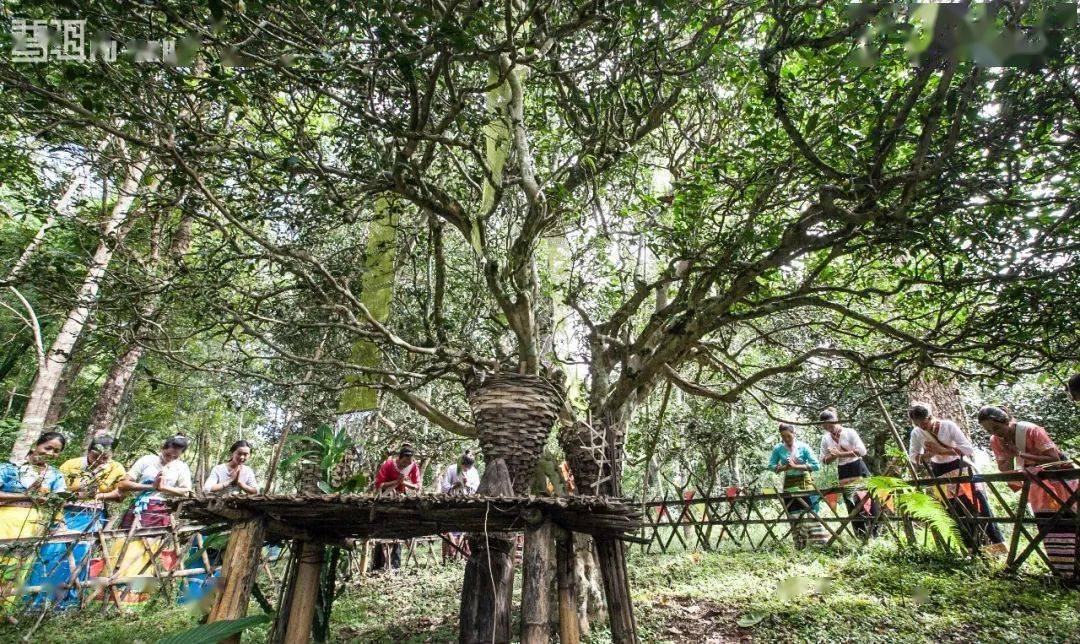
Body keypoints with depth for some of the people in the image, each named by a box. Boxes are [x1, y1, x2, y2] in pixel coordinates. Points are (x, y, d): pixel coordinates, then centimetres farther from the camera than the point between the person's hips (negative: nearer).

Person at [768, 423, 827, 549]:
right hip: (789, 484, 2)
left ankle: (820, 542, 0)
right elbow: (771, 466, 3)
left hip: (804, 483, -2)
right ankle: (799, 546, 12)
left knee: (810, 513, -7)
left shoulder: (803, 447, -5)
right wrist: (784, 467, -16)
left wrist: (796, 466, -17)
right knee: (794, 516, 4)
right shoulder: (778, 448, 0)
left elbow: (816, 465, -9)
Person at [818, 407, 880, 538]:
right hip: (843, 474, 5)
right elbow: (824, 460, 7)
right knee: (852, 506, 6)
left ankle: (876, 534, 5)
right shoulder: (825, 439, 5)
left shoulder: (849, 432, -8)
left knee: (868, 502, -6)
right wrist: (835, 455, -12)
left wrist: (841, 454, -20)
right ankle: (861, 535, 14)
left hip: (858, 470, -4)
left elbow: (862, 451, -16)